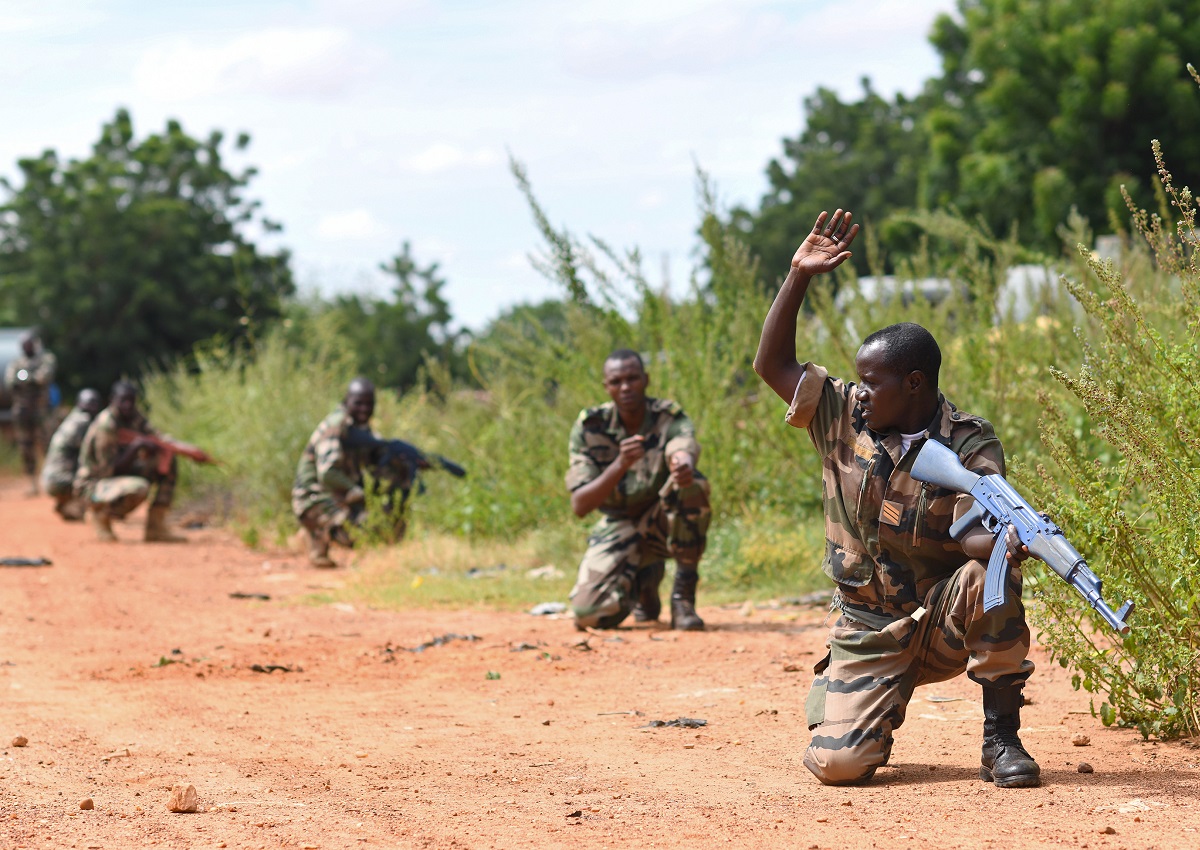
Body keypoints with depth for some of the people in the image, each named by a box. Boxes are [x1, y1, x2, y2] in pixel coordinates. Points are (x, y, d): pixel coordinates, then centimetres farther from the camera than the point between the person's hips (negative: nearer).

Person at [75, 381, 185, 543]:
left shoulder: (133, 416, 0)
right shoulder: (105, 425, -24)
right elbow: (110, 470, -25)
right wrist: (136, 447, -31)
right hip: (93, 485, -9)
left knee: (167, 458, 1)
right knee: (138, 487, -37)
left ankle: (156, 528, -3)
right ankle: (102, 515, -5)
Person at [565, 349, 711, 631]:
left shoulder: (670, 417, -16)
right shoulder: (589, 426, -13)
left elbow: (684, 451, -41)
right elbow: (579, 506, -22)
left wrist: (684, 466, -68)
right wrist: (620, 464, -39)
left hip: (664, 522, -1)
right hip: (618, 526, 1)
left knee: (694, 485, -34)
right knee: (589, 614, -23)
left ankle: (684, 596, -20)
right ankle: (644, 581, 15)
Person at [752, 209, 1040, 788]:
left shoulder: (970, 444, -11)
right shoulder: (844, 419, 0)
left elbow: (972, 534, -24)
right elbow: (773, 364, 1)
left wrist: (1007, 541, -49)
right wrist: (799, 276, -8)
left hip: (947, 624, -2)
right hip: (870, 635, 2)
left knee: (988, 572, -36)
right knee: (836, 763, -19)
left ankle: (1001, 739, -20)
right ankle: (879, 710, 21)